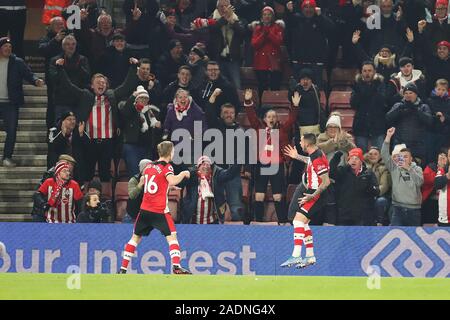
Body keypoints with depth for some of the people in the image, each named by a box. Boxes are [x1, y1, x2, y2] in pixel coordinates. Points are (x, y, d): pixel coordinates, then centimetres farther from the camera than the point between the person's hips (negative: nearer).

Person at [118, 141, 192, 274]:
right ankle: (176, 266, -18)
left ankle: (123, 268, 14)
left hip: (145, 209, 6)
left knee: (136, 237, 14)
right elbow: (172, 181, -26)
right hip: (159, 211, -6)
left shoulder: (148, 166, 14)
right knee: (171, 236, -3)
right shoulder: (166, 167, -7)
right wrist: (183, 174, -8)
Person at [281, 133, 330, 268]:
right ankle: (310, 256, 21)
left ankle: (296, 256, -26)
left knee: (298, 220, -19)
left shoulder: (317, 158, -21)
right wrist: (297, 157, 36)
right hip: (312, 192, 10)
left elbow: (326, 182, -23)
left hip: (317, 195, -10)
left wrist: (312, 196, -24)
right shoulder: (314, 155, 8)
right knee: (304, 223, 16)